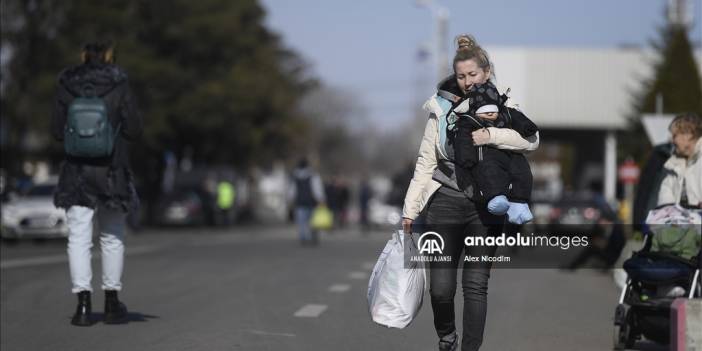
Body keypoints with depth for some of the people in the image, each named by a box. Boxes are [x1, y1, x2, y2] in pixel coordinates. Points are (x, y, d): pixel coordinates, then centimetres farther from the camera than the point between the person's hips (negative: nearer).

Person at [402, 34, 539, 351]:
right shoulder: (441, 110, 6)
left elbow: (532, 139, -11)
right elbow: (425, 163, 8)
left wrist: (491, 135, -22)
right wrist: (410, 208, 4)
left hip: (486, 208, 0)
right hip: (445, 203, 1)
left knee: (476, 285, -3)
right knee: (441, 286, -1)